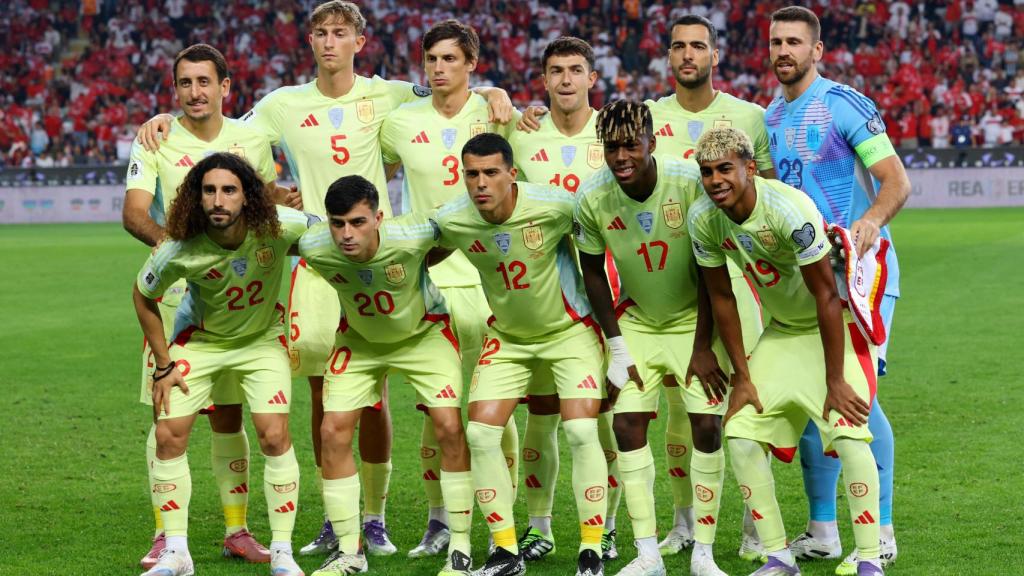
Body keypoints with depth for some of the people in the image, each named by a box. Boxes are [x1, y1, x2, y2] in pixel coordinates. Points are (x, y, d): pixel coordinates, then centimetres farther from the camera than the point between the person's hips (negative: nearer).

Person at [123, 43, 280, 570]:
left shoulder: (251, 140, 5)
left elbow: (270, 205, 20)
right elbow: (134, 211, -13)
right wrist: (167, 240, -32)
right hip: (173, 294, -2)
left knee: (228, 418, 7)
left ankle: (237, 530, 16)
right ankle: (165, 535, 3)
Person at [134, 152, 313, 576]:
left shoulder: (279, 227, -30)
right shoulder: (180, 251, -29)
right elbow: (143, 296, -8)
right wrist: (163, 365, -6)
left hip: (261, 339, 0)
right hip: (199, 340, 0)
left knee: (274, 435, -13)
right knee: (169, 435, -7)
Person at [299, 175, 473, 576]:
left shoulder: (411, 236, -37)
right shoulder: (312, 248, -29)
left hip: (424, 332, -2)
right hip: (360, 340, 2)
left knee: (448, 427, -15)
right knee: (332, 432, -7)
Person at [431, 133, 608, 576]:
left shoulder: (555, 207, -27)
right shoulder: (451, 222, -18)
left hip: (570, 328, -3)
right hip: (506, 336, 3)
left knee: (581, 431, -16)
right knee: (480, 433, -7)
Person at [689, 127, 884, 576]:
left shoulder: (790, 210, -31)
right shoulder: (703, 219, -13)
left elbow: (826, 296, -25)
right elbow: (721, 297, 0)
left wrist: (835, 381, -22)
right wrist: (741, 376, 1)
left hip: (835, 325, -6)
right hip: (782, 331, 6)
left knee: (848, 434, -22)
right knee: (741, 436, -5)